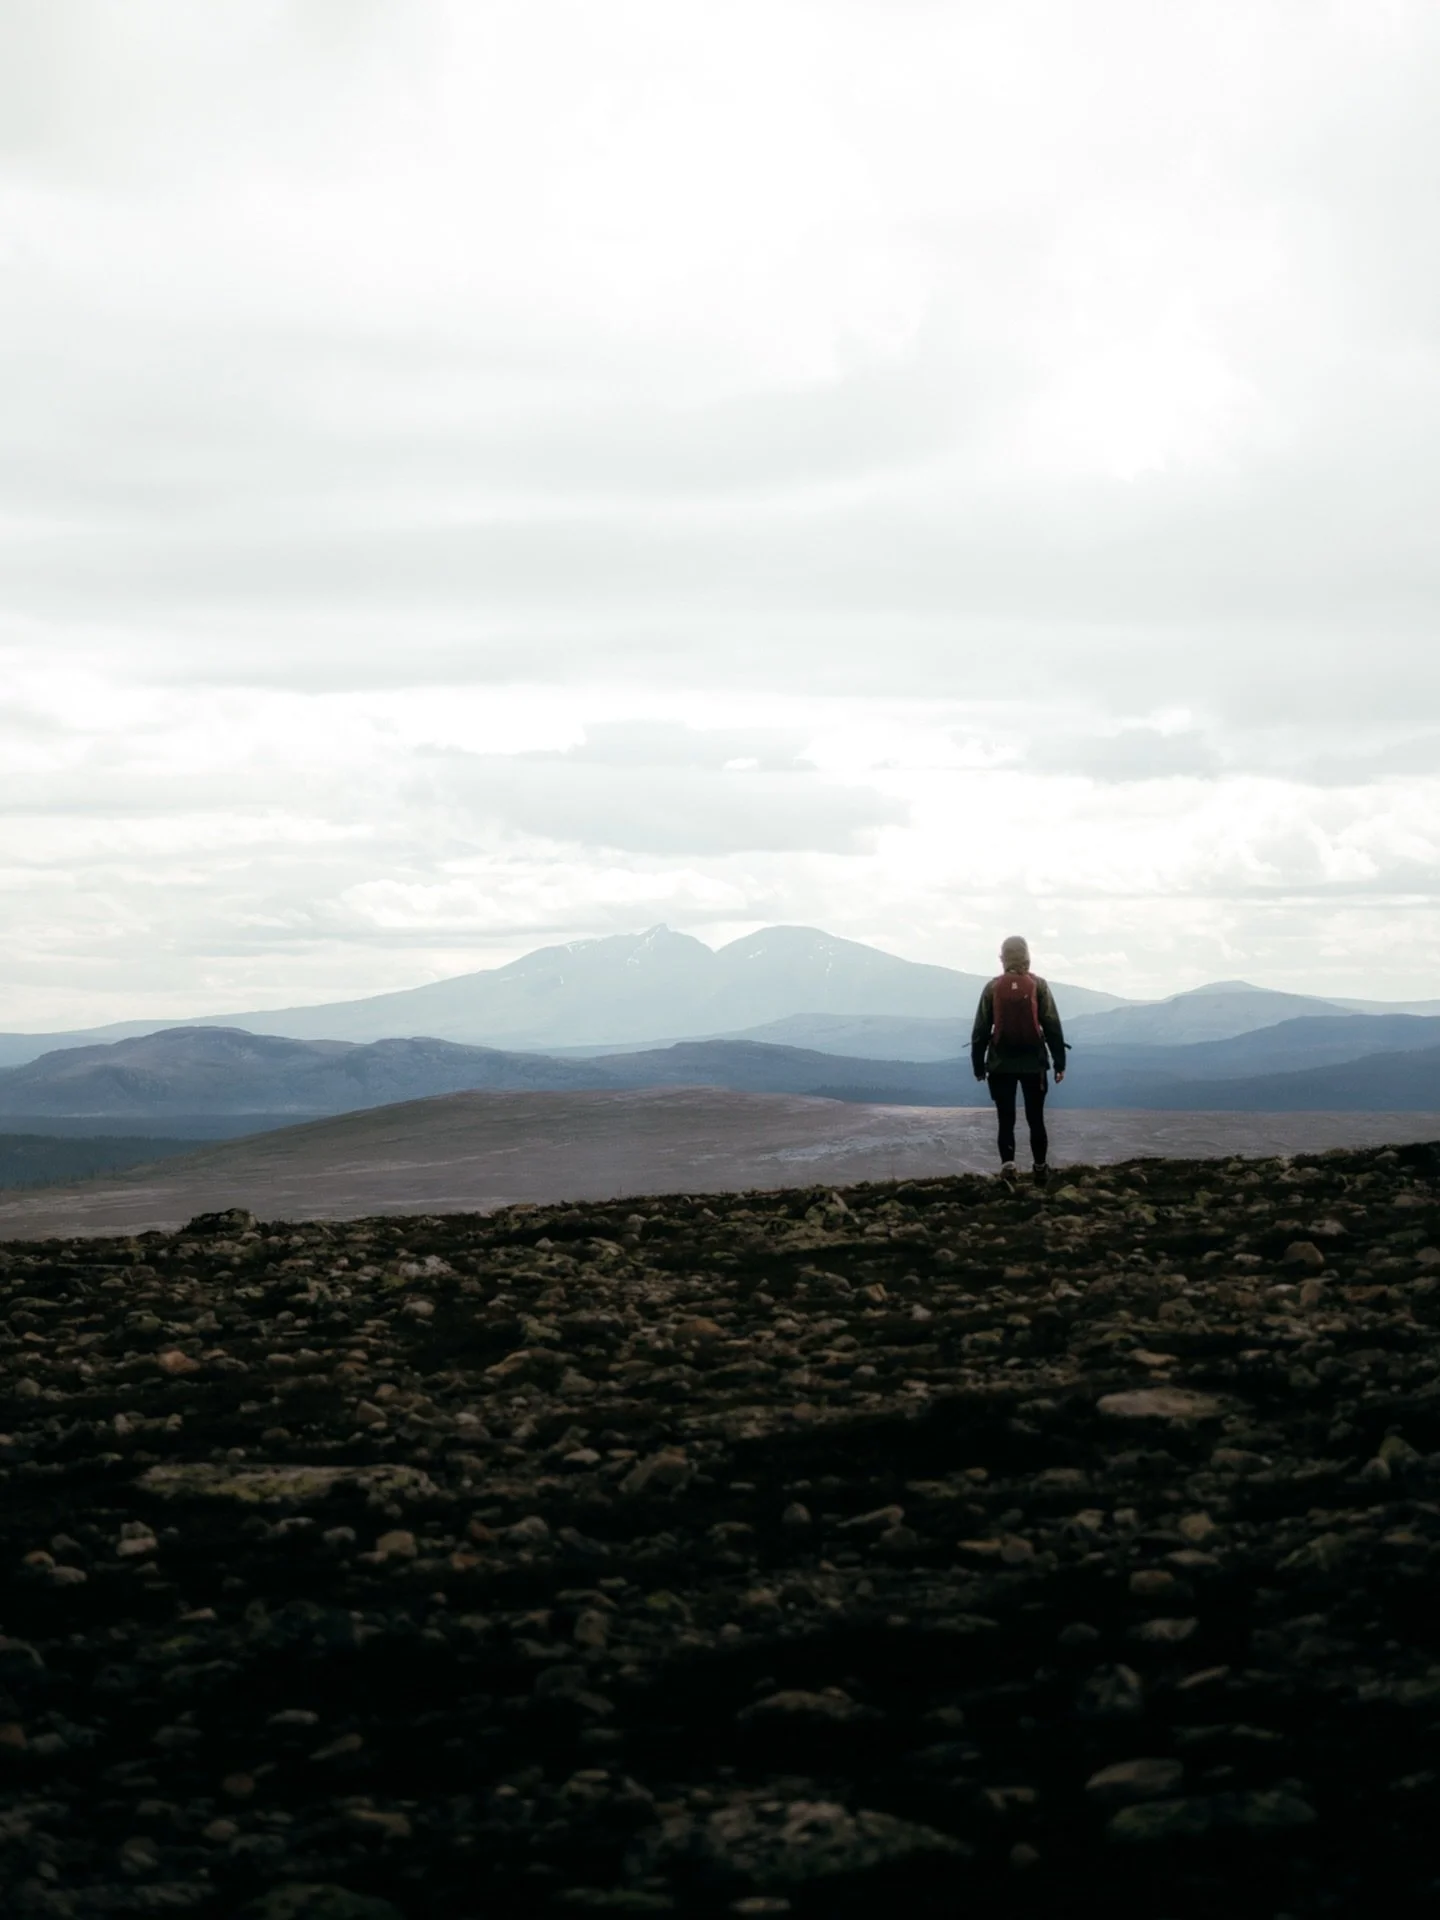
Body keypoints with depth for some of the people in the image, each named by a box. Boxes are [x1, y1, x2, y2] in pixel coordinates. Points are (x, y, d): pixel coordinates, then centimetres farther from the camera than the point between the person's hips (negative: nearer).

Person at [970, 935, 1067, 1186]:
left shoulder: (993, 988, -1)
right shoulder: (1038, 985, -2)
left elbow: (981, 1029, 1)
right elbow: (1052, 1026, -4)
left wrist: (978, 1065, 8)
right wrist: (1059, 1062, 1)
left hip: (1001, 1064, 0)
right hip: (1033, 1062, 0)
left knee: (1006, 1120, 4)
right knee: (1036, 1119, 10)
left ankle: (1008, 1164, -11)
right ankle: (1041, 1169, 14)